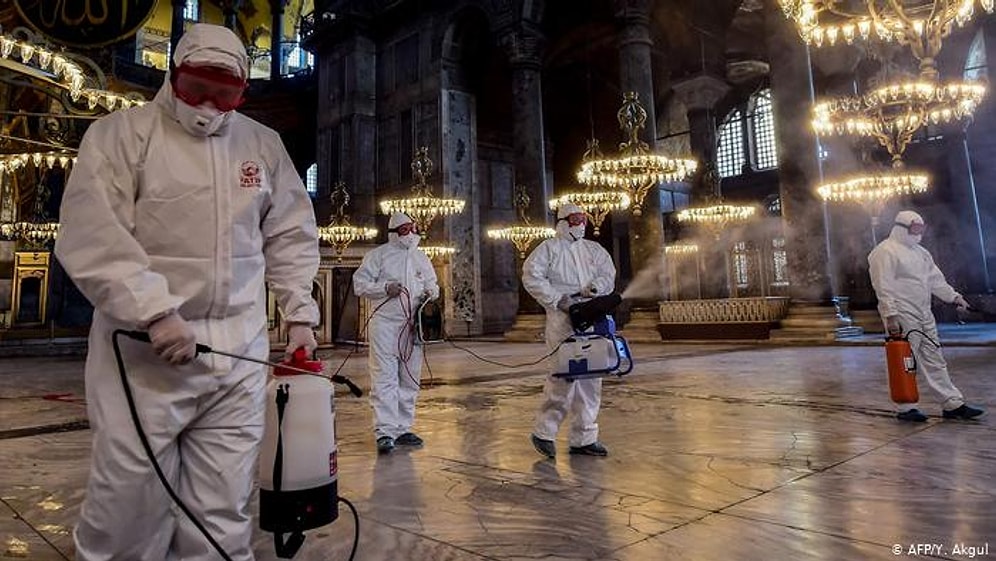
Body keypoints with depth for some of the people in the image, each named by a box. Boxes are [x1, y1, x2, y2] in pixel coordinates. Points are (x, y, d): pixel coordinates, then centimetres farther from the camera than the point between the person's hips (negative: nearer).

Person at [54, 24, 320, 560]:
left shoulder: (264, 144, 13)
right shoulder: (121, 133, 1)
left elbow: (291, 235, 17)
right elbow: (91, 236, -9)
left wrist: (300, 315, 9)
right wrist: (156, 310, -19)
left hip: (240, 355, 3)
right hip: (145, 349, -3)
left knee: (223, 510, 9)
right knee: (129, 493, 4)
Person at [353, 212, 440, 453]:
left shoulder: (421, 258, 17)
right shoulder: (379, 255, 1)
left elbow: (432, 284, 25)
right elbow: (359, 283, -2)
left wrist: (431, 292, 2)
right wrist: (385, 288, -17)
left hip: (412, 325, 6)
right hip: (385, 323, -5)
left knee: (410, 379, 10)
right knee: (384, 378, -8)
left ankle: (403, 429, 20)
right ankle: (384, 432, -6)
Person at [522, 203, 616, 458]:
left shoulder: (594, 249, 21)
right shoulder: (549, 248, 5)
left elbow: (608, 274, 11)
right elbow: (531, 276, -7)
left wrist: (594, 287, -10)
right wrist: (558, 298, -14)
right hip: (562, 320, -6)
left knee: (591, 378, 6)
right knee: (563, 374, -12)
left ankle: (583, 438, 16)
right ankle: (543, 431, 4)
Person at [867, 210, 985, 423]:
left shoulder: (920, 252, 20)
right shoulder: (885, 252, -9)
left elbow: (935, 279, 24)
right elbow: (883, 287, -16)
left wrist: (953, 296, 12)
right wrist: (891, 315, -21)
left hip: (924, 316, 9)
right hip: (902, 317, -9)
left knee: (935, 361, 11)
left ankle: (953, 404, 17)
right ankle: (906, 408, 7)